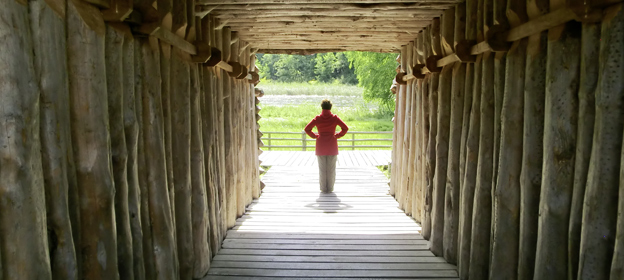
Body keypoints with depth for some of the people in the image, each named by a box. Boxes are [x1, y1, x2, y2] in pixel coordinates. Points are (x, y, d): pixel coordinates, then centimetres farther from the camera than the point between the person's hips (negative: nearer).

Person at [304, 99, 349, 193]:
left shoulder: (317, 118, -2)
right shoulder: (334, 118, -2)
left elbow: (307, 129, -5)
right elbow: (345, 128, -6)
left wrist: (315, 136, 6)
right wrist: (337, 135, 4)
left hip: (321, 146, 0)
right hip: (332, 146, 0)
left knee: (322, 168, 6)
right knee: (331, 168, 6)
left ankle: (323, 188, 9)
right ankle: (330, 188, 9)